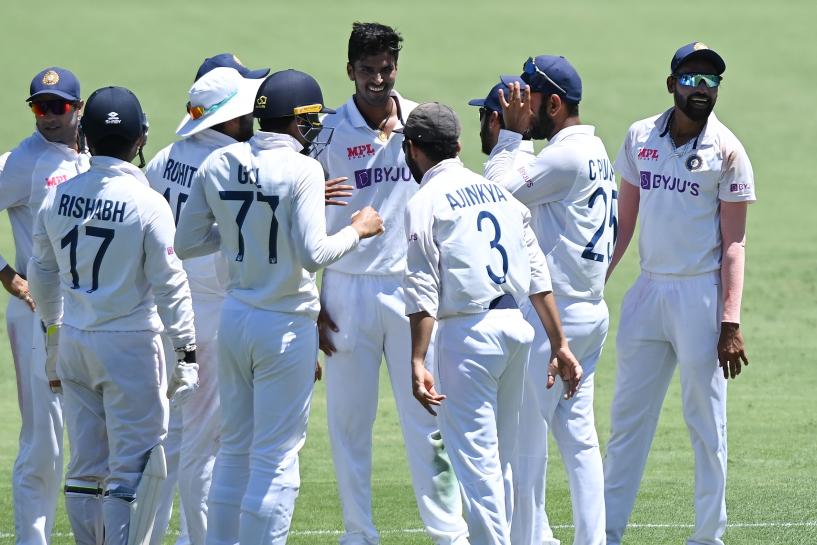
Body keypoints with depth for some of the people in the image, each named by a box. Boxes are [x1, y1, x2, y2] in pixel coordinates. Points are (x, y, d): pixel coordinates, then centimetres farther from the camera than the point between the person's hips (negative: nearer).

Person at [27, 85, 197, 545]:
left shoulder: (59, 196, 2)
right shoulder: (147, 203, -13)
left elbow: (42, 271, 12)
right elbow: (169, 283, -12)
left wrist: (54, 332, 25)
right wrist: (187, 351, -7)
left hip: (73, 339, 5)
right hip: (131, 343, -5)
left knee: (85, 467, 11)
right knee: (131, 467, -2)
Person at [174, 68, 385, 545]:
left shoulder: (218, 165, 2)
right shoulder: (301, 170, -15)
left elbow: (186, 243, 7)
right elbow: (313, 254, -22)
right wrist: (358, 229, -5)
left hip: (233, 321, 6)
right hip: (286, 326, -6)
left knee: (235, 448, 16)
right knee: (277, 456, -1)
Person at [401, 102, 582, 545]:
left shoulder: (425, 202, -4)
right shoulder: (500, 191, 15)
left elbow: (423, 291, -12)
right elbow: (538, 274, 12)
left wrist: (417, 362, -15)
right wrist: (560, 345, 13)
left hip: (467, 333, -7)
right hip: (517, 326, 7)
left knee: (474, 456, -6)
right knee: (501, 454, 17)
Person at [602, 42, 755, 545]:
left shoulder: (727, 152, -5)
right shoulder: (640, 138, 8)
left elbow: (733, 242, -8)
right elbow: (624, 220, 14)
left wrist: (730, 322, -16)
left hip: (701, 295, -5)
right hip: (648, 291, 5)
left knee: (707, 422, -1)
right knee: (627, 417, 8)